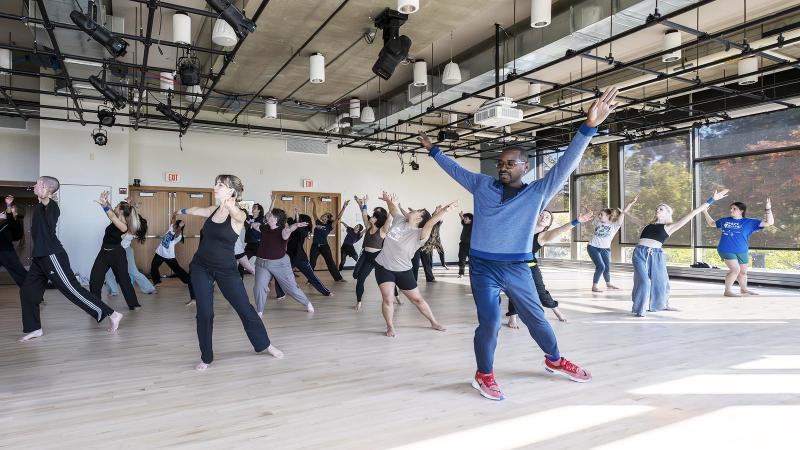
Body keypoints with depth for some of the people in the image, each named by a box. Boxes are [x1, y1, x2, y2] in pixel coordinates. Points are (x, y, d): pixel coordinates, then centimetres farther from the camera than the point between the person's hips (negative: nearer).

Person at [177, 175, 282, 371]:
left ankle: (265, 344, 24)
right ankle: (206, 358, 15)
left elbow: (236, 215, -40)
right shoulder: (213, 210, 3)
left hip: (226, 270, -4)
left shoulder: (238, 216, -14)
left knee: (245, 309, 4)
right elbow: (195, 210, 25)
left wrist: (229, 206, -63)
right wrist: (181, 211, 46)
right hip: (201, 268, 4)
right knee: (204, 314, 1)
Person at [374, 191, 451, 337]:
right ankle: (390, 327, 8)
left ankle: (434, 322, 30)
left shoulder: (419, 234, -21)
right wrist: (389, 200, -16)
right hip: (383, 267, 2)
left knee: (417, 299, 11)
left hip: (403, 271, -2)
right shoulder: (400, 220, -7)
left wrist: (442, 211, -59)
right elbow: (393, 207, 7)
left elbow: (430, 223, -41)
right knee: (388, 299, -10)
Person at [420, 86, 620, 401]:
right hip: (483, 267, -1)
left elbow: (565, 165, -14)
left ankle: (554, 360, 43)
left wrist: (588, 127, -25)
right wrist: (433, 150, 27)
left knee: (536, 318, 17)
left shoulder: (537, 192, -3)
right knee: (489, 323, -8)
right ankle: (484, 375, 15)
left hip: (518, 268, 1)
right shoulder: (482, 185, 2)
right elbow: (455, 169, 18)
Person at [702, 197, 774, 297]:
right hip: (726, 250, -3)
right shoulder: (724, 220, 6)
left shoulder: (750, 222, 3)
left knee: (743, 271, 18)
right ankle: (727, 291, -9)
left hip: (742, 252, 3)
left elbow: (769, 223, -1)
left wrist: (768, 209, -11)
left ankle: (744, 289, 40)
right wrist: (705, 213, 17)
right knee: (735, 269, -17)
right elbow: (711, 223, 23)